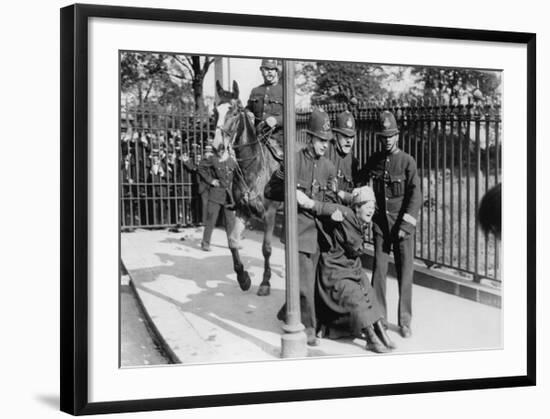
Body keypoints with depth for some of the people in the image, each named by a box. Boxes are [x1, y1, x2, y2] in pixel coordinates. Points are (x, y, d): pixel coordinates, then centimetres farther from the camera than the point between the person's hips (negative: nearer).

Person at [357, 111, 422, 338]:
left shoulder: (407, 161, -4)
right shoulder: (373, 161, 6)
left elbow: (415, 195, -7)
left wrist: (406, 225, -13)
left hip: (403, 224, -2)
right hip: (380, 223, 3)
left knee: (405, 272, 1)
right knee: (379, 270, 2)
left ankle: (405, 321, 11)